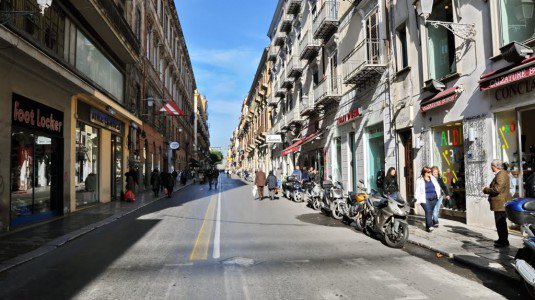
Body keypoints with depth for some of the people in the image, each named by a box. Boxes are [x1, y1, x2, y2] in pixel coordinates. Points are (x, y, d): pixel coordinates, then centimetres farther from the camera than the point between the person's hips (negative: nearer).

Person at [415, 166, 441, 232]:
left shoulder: (433, 179, 13)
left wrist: (437, 195, 11)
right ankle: (430, 226, -22)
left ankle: (427, 226, 17)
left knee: (430, 212, 7)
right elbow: (417, 191, -2)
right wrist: (418, 200, -9)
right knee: (428, 211, -17)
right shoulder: (420, 180, -1)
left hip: (433, 198, 5)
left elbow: (437, 187, 22)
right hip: (425, 198, -4)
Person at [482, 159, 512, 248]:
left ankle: (504, 241, 5)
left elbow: (497, 189, -26)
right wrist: (489, 187, 9)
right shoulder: (500, 174, 14)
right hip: (500, 203, 11)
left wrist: (486, 190, -13)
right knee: (500, 223, 19)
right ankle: (502, 239, 28)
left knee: (501, 224, -3)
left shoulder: (501, 175, -20)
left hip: (500, 204, -11)